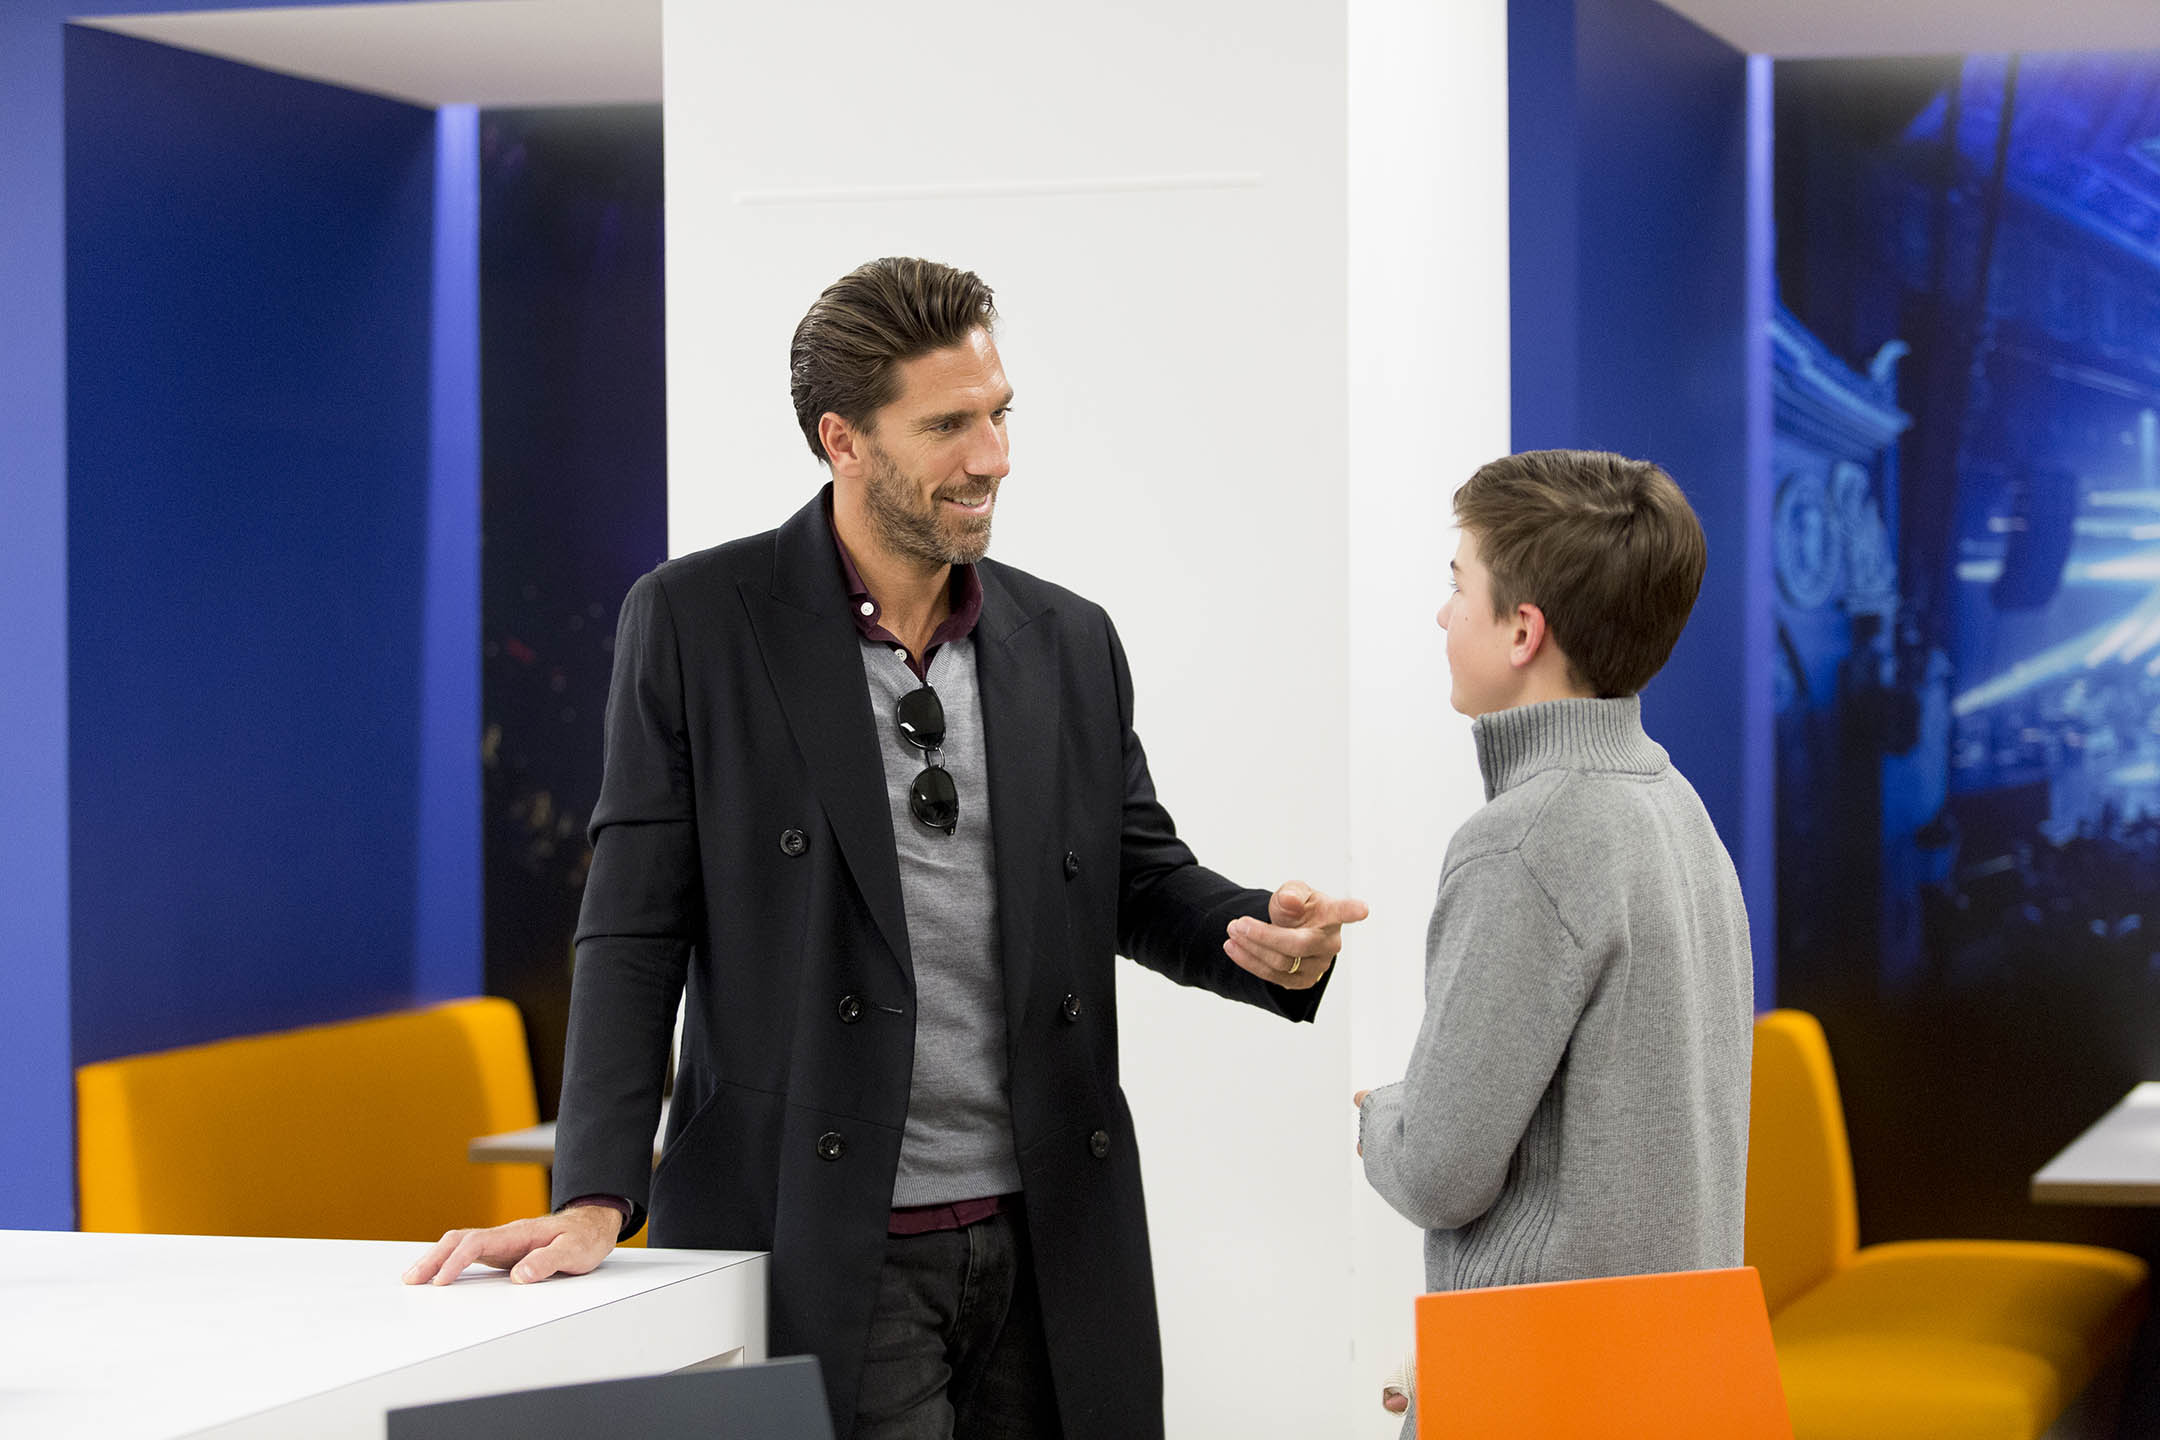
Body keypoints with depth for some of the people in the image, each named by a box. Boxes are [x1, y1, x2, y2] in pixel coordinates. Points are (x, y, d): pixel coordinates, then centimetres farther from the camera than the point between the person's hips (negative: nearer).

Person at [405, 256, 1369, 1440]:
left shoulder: (1069, 643, 10)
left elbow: (1144, 884, 16)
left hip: (1049, 1244, 4)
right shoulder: (696, 623, -2)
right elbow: (636, 932, -3)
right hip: (820, 1247, -4)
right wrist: (596, 1198, -12)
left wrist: (1273, 939, -7)